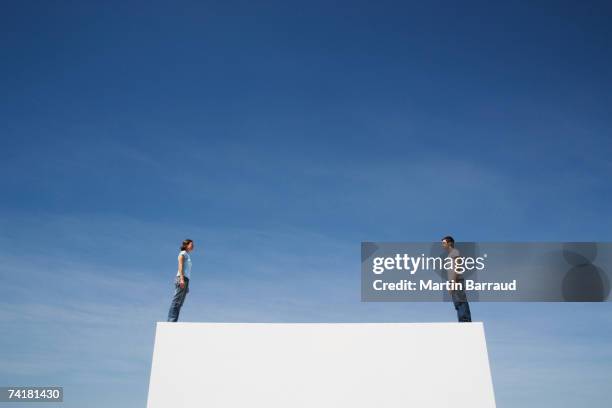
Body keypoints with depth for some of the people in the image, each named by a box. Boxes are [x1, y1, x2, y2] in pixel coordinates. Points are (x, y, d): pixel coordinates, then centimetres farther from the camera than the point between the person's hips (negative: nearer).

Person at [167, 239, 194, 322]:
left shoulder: (187, 256, 27)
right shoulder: (183, 253, 4)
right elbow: (180, 266, -9)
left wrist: (186, 286, 19)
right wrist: (182, 279, -22)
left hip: (185, 279, 8)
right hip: (181, 278, -8)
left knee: (179, 303, 1)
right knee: (176, 301, -14)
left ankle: (172, 321, -3)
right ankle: (171, 320, -19)